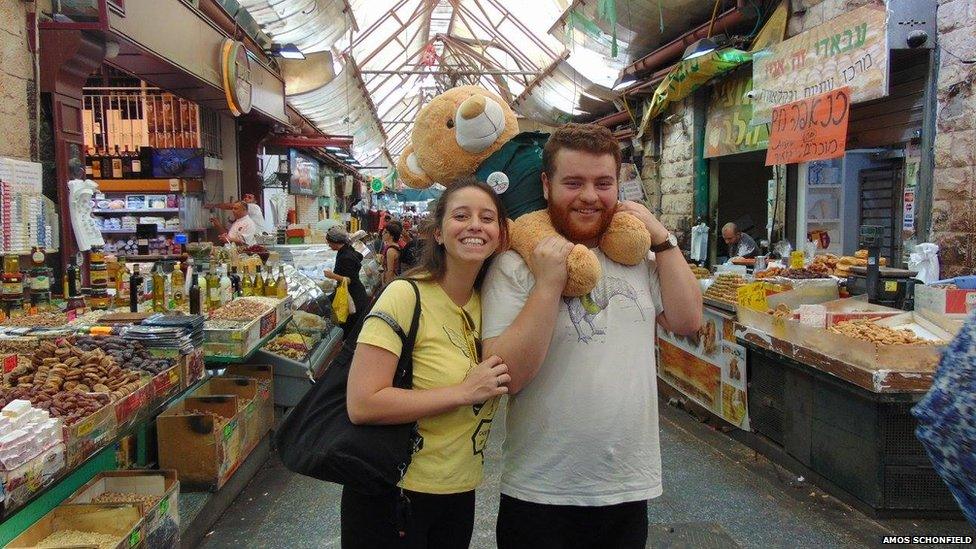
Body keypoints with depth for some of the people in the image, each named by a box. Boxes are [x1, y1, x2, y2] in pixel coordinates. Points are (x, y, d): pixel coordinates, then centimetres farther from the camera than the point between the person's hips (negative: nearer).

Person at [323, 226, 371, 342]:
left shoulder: (345, 257, -22)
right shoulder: (348, 250, 6)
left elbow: (351, 280, -23)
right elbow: (360, 256, 28)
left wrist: (334, 276, -28)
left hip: (354, 297, -10)